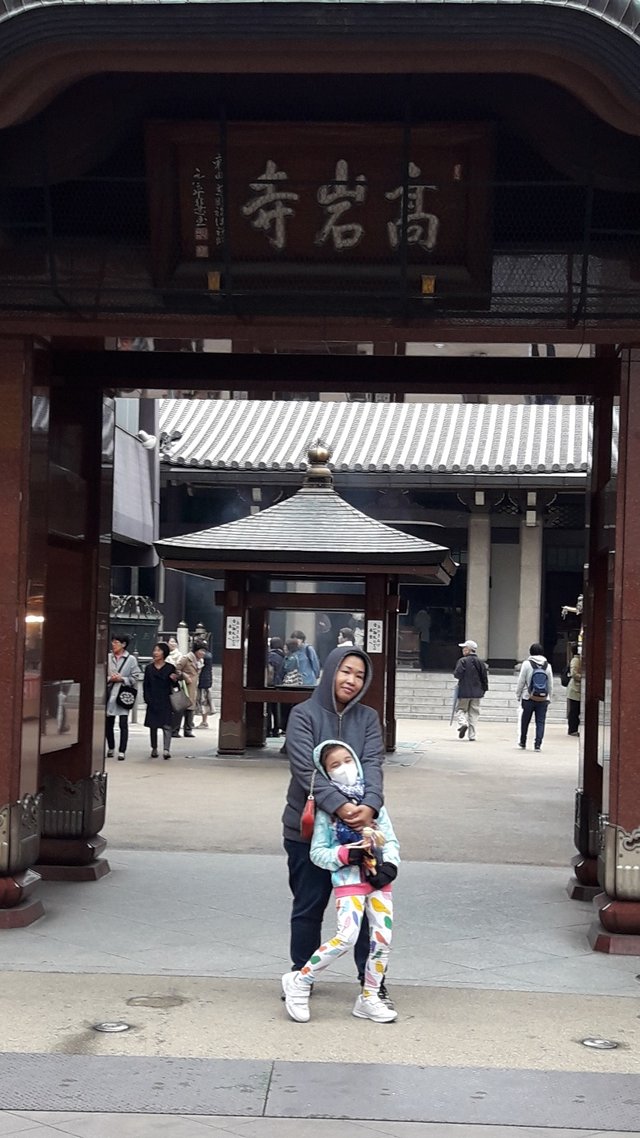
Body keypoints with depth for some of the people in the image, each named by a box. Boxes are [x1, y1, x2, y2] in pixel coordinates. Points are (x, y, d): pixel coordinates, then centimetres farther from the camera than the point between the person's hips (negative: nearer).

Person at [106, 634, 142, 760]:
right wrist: (110, 679, -10)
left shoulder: (131, 659, -1)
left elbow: (135, 677, -2)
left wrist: (122, 679, -12)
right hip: (109, 694, 3)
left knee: (123, 724, -4)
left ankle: (122, 751, 0)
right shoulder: (108, 658, 6)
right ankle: (110, 748, 26)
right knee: (108, 724, 9)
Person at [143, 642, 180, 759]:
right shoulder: (149, 668, 8)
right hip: (153, 702, 3)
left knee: (166, 726, -10)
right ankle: (154, 749, 20)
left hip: (166, 702, -3)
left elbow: (174, 685, 5)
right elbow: (145, 685, 7)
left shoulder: (170, 668, 2)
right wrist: (147, 699, -4)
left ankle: (166, 750, -15)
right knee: (153, 726, 8)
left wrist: (175, 679, -17)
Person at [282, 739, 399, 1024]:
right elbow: (317, 852, -2)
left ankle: (369, 998, 16)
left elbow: (391, 840, 10)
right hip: (348, 880, -5)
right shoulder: (327, 808, -1)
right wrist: (346, 854, -17)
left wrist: (389, 865, -8)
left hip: (378, 878, 5)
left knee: (382, 939, 1)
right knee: (346, 936, -19)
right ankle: (299, 981, -3)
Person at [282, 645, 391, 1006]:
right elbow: (306, 769, -17)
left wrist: (370, 806, -29)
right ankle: (301, 975, 27)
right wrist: (339, 806, -31)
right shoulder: (304, 714, -6)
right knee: (308, 906, 10)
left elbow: (373, 765, -9)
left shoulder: (368, 718, 4)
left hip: (358, 827, 2)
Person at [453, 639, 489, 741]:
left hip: (464, 692, -4)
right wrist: (484, 689, 16)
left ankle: (463, 723, -18)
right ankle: (472, 736, 7)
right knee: (474, 713, 9)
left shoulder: (463, 661, -10)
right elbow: (485, 677, 6)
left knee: (460, 709, 11)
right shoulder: (480, 662, 5)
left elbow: (457, 674, -18)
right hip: (476, 693, 4)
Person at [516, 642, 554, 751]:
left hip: (529, 698, -2)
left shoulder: (527, 664, -7)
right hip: (543, 699, 2)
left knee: (525, 721, 13)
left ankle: (523, 742, 25)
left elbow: (521, 681, -3)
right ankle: (538, 744, -2)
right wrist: (549, 697, 19)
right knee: (540, 722, 4)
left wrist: (518, 695, 8)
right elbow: (550, 684, 8)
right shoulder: (547, 666, 2)